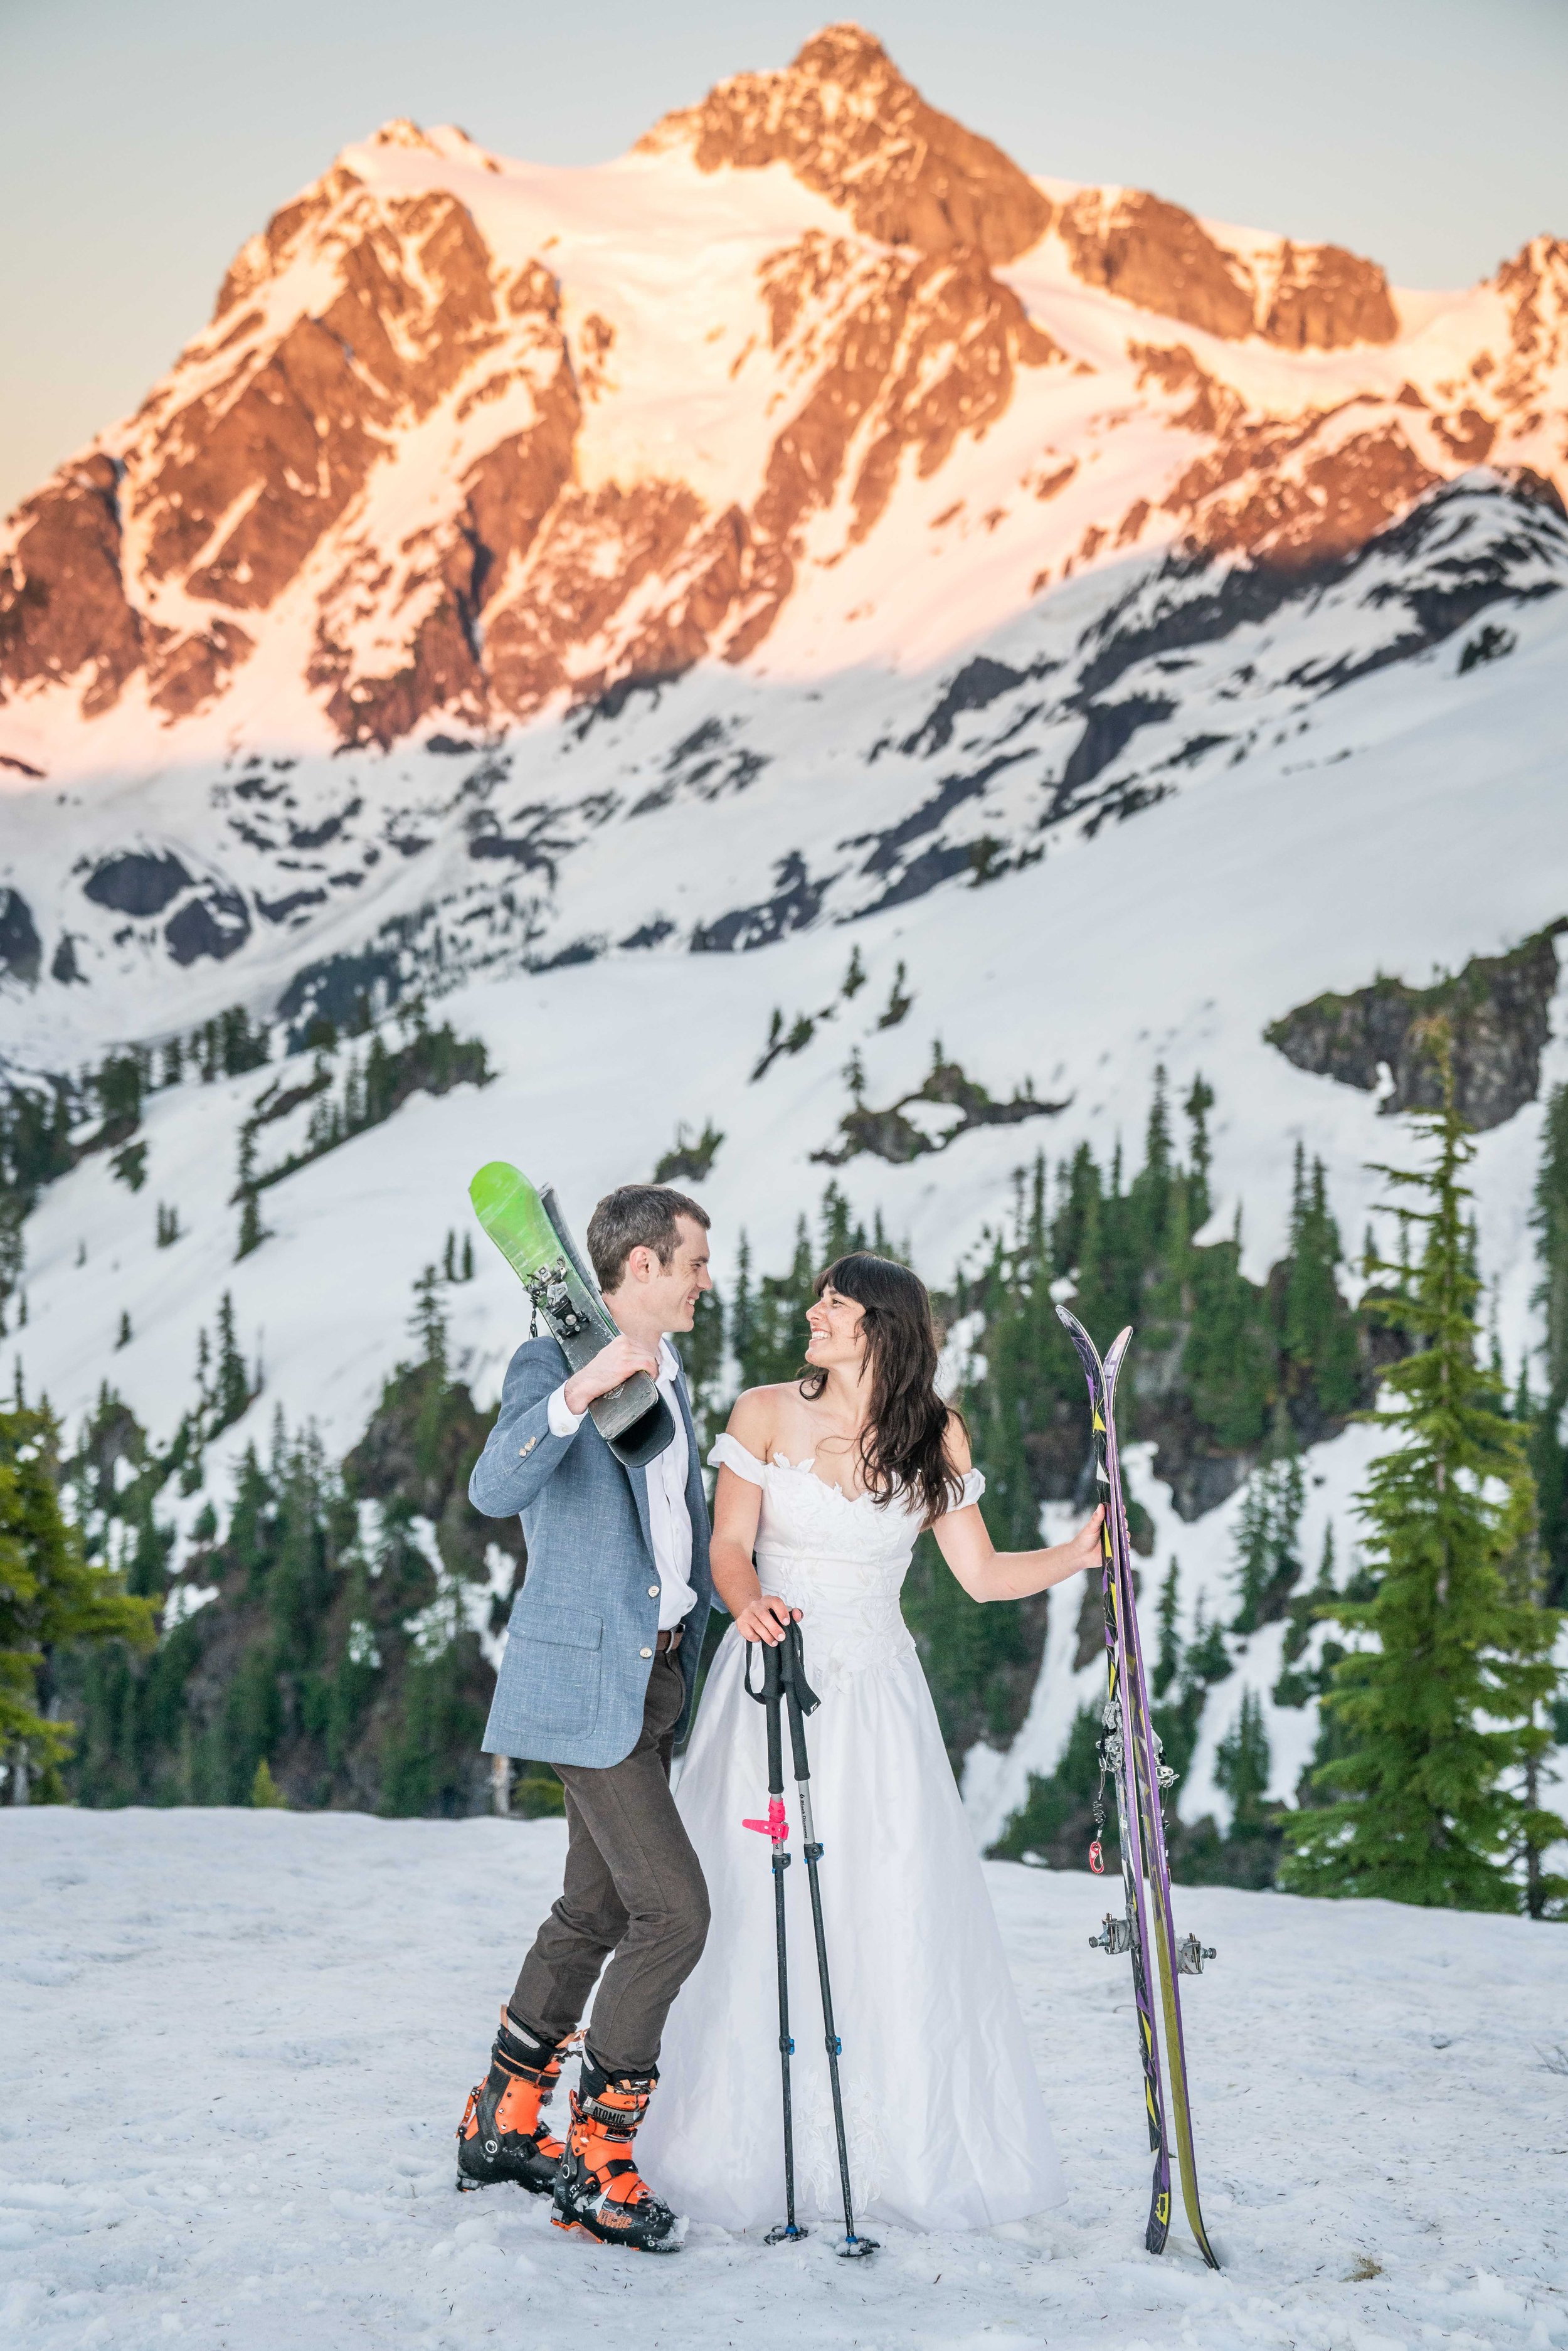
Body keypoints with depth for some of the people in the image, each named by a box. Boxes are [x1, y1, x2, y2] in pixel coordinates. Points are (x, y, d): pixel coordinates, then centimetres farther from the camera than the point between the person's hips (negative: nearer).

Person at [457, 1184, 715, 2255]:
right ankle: (596, 2166, -2)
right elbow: (495, 1489, -29)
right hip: (588, 1680, -9)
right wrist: (582, 1389, -41)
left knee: (596, 1909, 14)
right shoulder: (552, 1363, -12)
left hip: (657, 1673, 9)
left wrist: (701, 1634, 23)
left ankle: (501, 2125, 28)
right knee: (674, 1910, -12)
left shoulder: (673, 1373, 15)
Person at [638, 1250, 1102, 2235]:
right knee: (759, 1920, -4)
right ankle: (759, 2153, 6)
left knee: (894, 1923, -2)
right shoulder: (767, 1413, 1)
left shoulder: (936, 1436, 4)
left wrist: (1078, 1554, -9)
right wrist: (750, 1602, -23)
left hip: (876, 1698, 1)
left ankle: (903, 2150, 8)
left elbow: (983, 1573, 6)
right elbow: (729, 1545, -2)